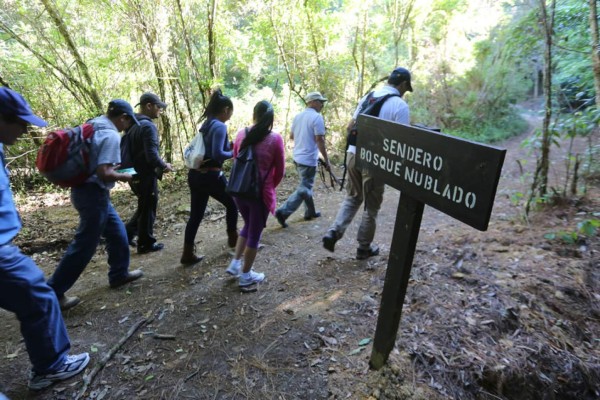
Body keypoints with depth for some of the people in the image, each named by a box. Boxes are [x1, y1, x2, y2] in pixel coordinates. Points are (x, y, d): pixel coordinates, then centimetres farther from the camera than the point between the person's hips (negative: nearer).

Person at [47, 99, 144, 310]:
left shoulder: (92, 127, 9)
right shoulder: (111, 135, -19)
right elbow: (104, 173, -25)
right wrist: (125, 177, -9)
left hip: (85, 189, 10)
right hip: (94, 193, -10)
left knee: (117, 232, 20)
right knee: (84, 245, 1)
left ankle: (119, 274, 34)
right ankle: (52, 292, 13)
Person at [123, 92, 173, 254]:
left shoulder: (132, 124, 11)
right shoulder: (148, 126, -18)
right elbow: (152, 155, -25)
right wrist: (164, 166, -9)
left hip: (134, 173, 9)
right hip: (146, 175, -9)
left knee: (143, 207, 23)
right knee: (148, 209, 4)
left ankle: (127, 233, 23)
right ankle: (146, 244, 15)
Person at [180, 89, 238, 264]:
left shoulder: (206, 124, 14)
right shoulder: (220, 126, -14)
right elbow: (217, 154, -23)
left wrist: (229, 147, 12)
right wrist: (233, 153, -6)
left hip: (195, 175, 8)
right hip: (211, 176, -8)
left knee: (196, 215, 11)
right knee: (232, 204, 17)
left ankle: (187, 254, 16)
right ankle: (233, 239, 34)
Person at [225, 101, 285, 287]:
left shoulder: (241, 134, 0)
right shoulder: (275, 139, -12)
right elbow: (280, 171, -4)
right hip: (261, 193, -4)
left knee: (248, 226, 27)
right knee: (255, 233, 11)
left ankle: (235, 264, 29)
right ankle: (246, 276, 24)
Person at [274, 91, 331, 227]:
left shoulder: (298, 116, 10)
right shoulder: (317, 117, -14)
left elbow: (291, 136, 18)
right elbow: (320, 140, -18)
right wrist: (326, 159, -12)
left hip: (298, 157, 9)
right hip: (309, 159, -9)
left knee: (306, 186, 20)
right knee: (303, 189, -2)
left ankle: (310, 212, 29)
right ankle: (283, 212, -8)